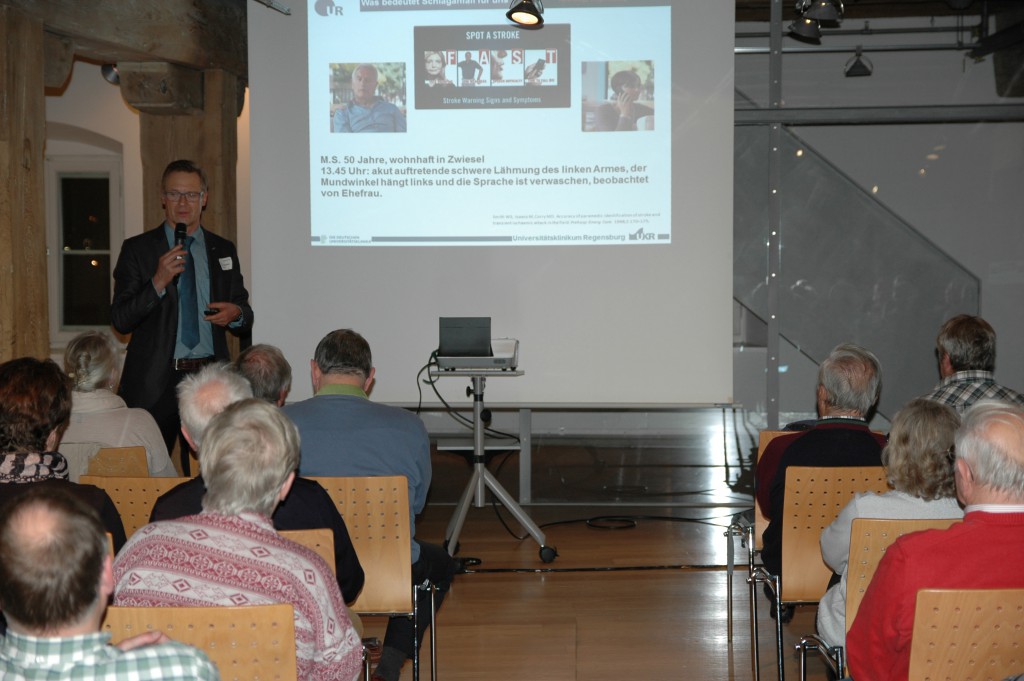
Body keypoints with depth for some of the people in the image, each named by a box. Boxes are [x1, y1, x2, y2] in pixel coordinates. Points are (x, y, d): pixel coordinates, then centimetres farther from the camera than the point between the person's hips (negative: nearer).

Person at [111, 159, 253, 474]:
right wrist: (158, 283, -16)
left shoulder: (223, 250, 12)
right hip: (155, 381, -2)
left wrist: (236, 314, -7)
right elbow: (120, 320, -4)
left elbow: (245, 320, 17)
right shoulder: (137, 249, 3)